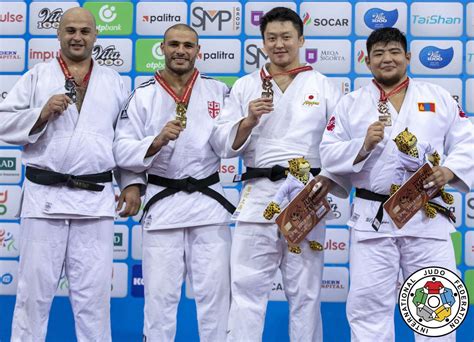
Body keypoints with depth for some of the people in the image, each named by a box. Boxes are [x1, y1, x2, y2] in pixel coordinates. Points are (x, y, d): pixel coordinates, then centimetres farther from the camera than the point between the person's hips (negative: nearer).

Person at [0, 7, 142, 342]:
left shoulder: (114, 82, 11)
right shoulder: (36, 76, 6)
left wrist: (133, 182, 4)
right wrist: (42, 113, -13)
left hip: (96, 198, 1)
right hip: (44, 195, -1)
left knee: (94, 290, 7)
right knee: (35, 286, 6)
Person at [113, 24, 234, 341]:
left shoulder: (218, 91, 5)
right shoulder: (143, 95, 0)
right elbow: (123, 151, -5)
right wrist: (157, 142, -21)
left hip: (209, 200, 1)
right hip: (163, 202, -1)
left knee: (214, 290, 7)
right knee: (160, 292, 6)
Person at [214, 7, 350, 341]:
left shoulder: (324, 86, 8)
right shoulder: (245, 86, 10)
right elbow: (227, 144, 6)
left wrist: (329, 179, -12)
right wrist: (248, 120, -12)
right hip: (258, 193, 1)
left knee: (305, 289, 7)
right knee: (246, 285, -1)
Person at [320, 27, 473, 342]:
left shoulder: (439, 98, 10)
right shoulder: (351, 104, 7)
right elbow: (329, 154, 2)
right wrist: (363, 145, -15)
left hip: (428, 216, 1)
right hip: (373, 218, -1)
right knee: (368, 304, 2)